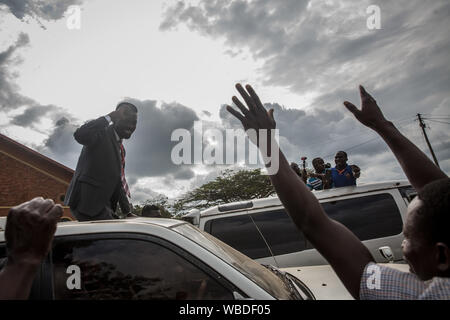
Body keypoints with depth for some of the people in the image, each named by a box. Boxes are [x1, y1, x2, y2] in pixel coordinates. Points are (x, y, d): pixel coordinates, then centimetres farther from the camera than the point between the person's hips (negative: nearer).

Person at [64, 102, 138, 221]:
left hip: (103, 204, 9)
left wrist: (127, 211, 17)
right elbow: (79, 135, -31)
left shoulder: (120, 148, 19)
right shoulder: (102, 133, -7)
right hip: (88, 199, -9)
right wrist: (109, 117, -27)